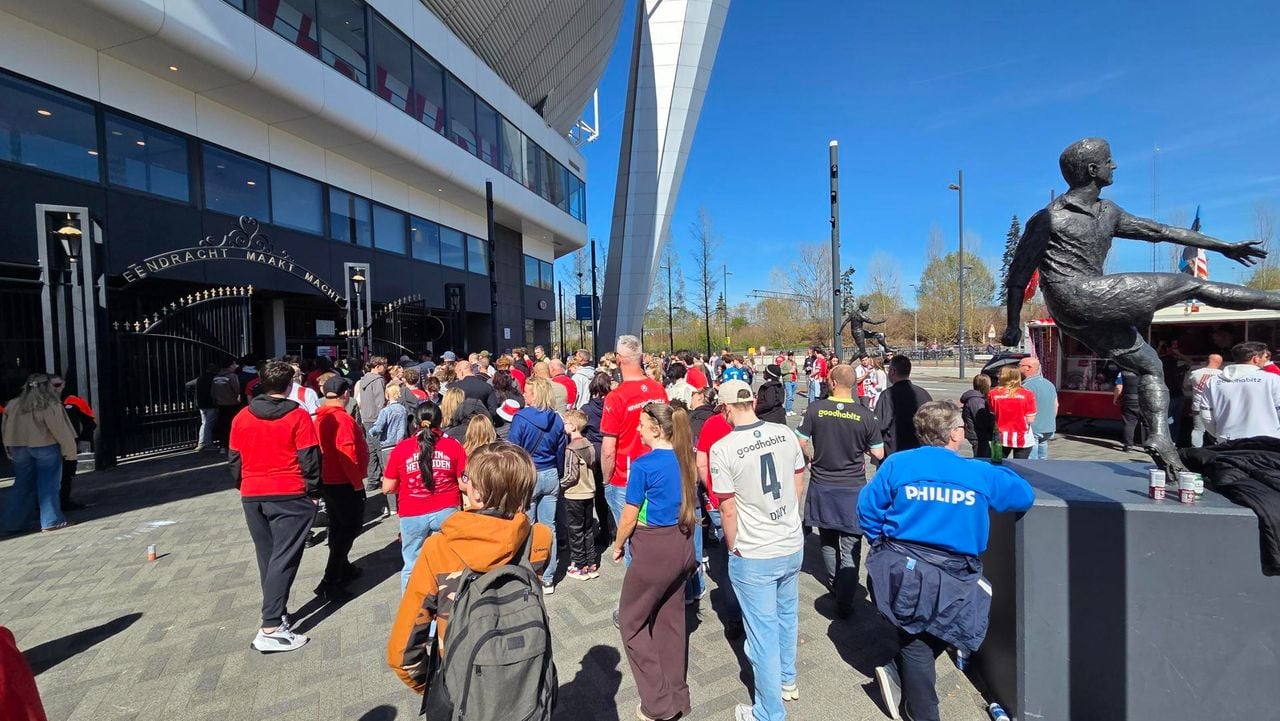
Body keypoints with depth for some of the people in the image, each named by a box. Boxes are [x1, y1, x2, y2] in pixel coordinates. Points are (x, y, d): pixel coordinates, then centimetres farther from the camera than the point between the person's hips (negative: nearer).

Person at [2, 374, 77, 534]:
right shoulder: (50, 405, -13)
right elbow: (60, 429, -13)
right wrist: (70, 450, -7)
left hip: (19, 448, 5)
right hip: (45, 447, -5)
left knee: (22, 485, 15)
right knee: (48, 484, 3)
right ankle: (51, 521, 6)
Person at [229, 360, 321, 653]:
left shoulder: (242, 417, 4)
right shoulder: (298, 416, -11)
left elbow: (234, 459, 11)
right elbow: (310, 459, -11)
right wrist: (313, 492, 0)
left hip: (252, 496, 5)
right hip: (290, 496, -5)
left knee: (267, 559, 18)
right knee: (283, 559, -2)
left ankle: (277, 613, 30)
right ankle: (270, 628, -5)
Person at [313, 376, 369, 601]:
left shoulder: (320, 416, 4)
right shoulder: (342, 418, -22)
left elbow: (323, 448, 11)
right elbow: (347, 454, -26)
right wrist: (357, 482, -16)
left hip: (327, 481, 9)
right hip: (344, 483, -9)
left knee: (338, 526, 20)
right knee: (349, 529, 1)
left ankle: (343, 569, 35)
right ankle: (329, 582, 0)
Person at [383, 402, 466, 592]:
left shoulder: (401, 448, -1)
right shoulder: (453, 445, -2)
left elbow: (388, 488, 3)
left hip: (412, 515, 1)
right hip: (446, 512, 0)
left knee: (412, 565, 16)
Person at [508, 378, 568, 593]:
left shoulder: (521, 418, -13)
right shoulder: (556, 419, 1)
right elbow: (560, 452, 9)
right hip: (550, 476, 5)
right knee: (549, 527, 10)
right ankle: (547, 579, 21)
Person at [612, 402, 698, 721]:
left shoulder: (644, 464, -21)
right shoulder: (685, 459, -1)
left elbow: (629, 517, -14)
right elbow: (687, 503, 9)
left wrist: (618, 545, 4)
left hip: (653, 550, -7)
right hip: (682, 546, 7)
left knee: (632, 621, 13)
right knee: (672, 620, 20)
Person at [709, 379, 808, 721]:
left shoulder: (722, 449, -20)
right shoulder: (786, 433, -6)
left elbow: (728, 510, -15)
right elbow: (799, 485, 7)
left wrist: (734, 548, 2)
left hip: (753, 555, -5)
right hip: (793, 545, 6)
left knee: (763, 631, 10)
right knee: (786, 616, 26)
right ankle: (787, 680, 49)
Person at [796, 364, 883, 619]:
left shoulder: (815, 409, -11)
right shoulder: (866, 416, -11)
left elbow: (799, 444, -7)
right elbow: (878, 454, -4)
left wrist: (807, 463, 12)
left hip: (822, 486, 2)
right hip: (853, 488, -1)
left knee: (827, 540, 22)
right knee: (850, 547, 7)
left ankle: (833, 582, 41)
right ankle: (845, 602, 10)